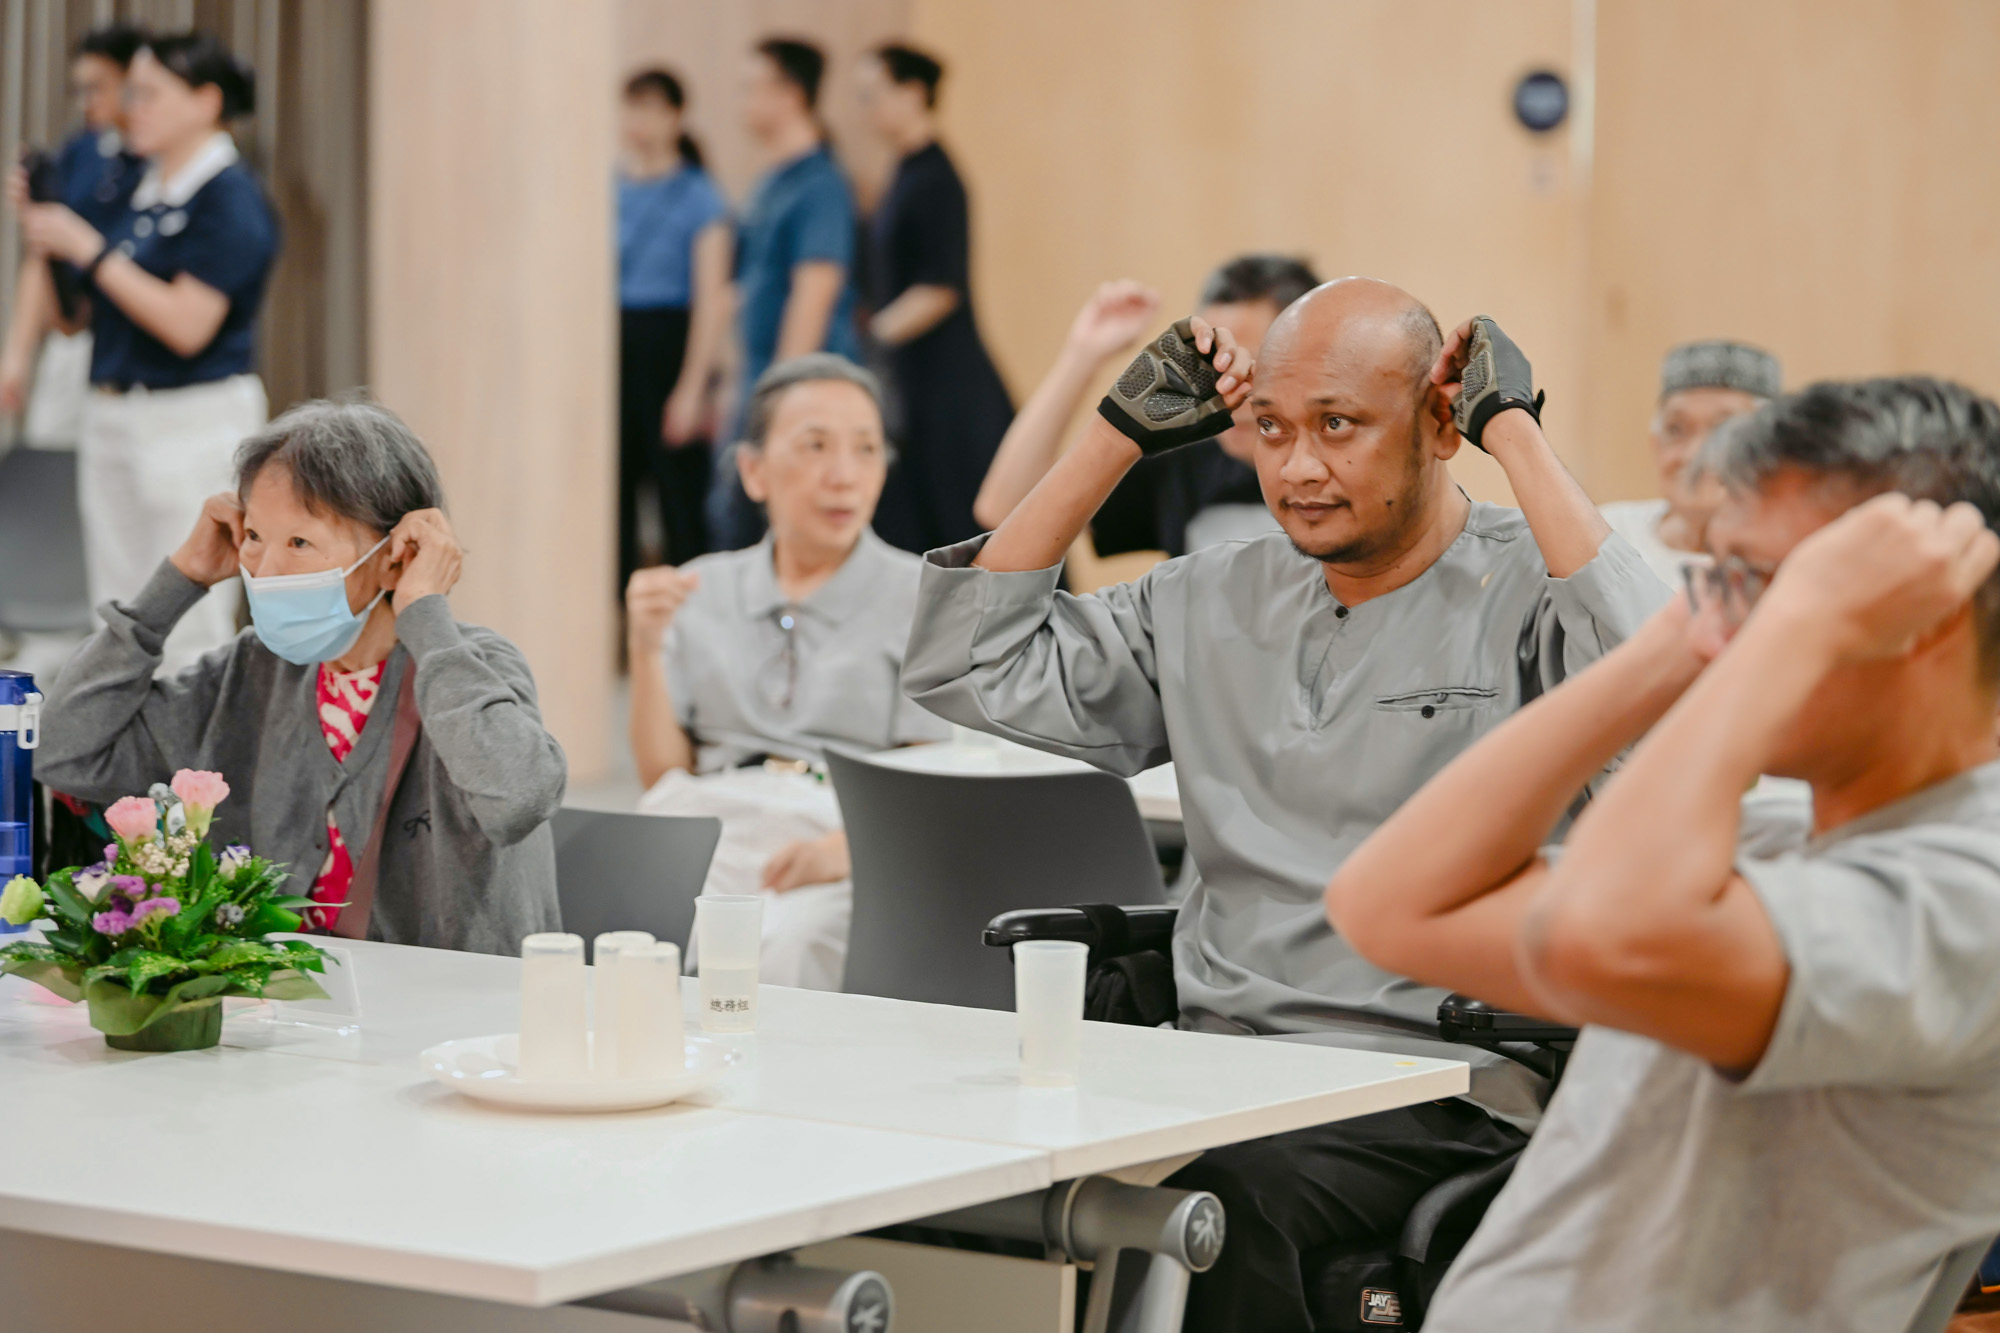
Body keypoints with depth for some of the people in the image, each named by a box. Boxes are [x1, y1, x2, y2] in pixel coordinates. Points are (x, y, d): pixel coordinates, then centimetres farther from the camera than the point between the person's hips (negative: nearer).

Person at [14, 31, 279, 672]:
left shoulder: (229, 198, -11)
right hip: (111, 420, 9)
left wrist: (86, 249, -15)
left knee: (188, 636, -6)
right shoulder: (143, 191, 13)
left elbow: (187, 324, -20)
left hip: (194, 423, -9)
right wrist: (50, 239, 6)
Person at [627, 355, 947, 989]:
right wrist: (647, 648, 0)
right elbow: (661, 774, 15)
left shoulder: (921, 597, 10)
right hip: (706, 822, 2)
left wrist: (855, 843, -20)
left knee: (773, 950, -36)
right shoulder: (703, 591, 19)